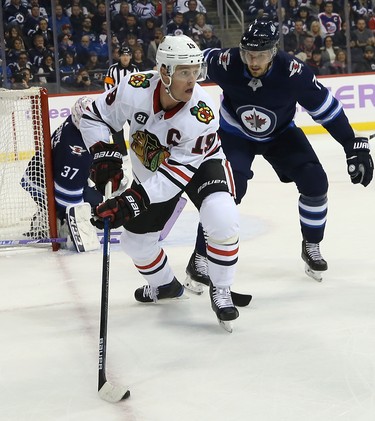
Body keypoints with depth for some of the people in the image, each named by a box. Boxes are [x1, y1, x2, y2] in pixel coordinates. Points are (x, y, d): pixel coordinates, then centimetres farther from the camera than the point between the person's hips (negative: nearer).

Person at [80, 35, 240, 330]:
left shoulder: (202, 114, -36)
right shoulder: (134, 89, -29)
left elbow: (177, 171, -35)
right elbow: (94, 118, -11)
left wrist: (132, 201, -39)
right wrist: (105, 156, -24)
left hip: (199, 164, -3)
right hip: (151, 171, 4)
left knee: (222, 219, -29)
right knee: (136, 239, 8)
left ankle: (221, 291, -7)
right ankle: (165, 285, 40)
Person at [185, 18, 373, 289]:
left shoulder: (292, 71, -32)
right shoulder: (227, 63, -31)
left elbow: (326, 108, -21)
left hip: (281, 134, 2)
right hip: (236, 135, -1)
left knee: (315, 183, -10)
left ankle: (311, 247, 15)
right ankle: (199, 258, -8)